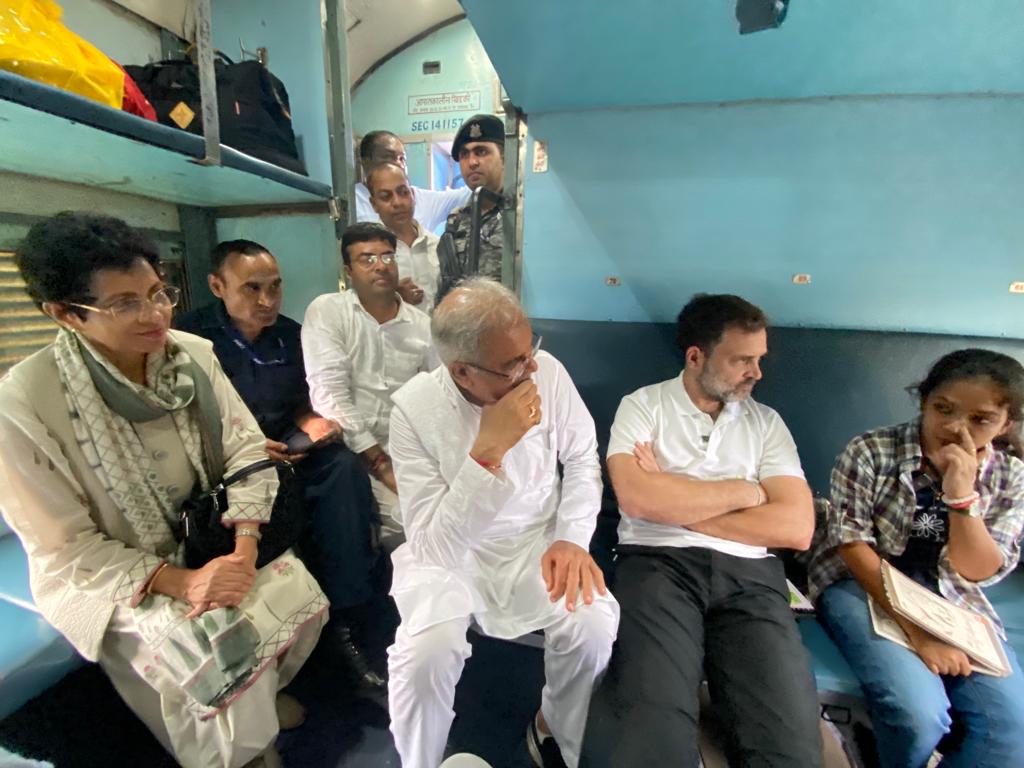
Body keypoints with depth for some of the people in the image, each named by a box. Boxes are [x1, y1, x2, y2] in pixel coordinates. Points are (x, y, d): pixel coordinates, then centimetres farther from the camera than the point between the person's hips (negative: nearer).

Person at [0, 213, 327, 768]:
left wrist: (244, 549, -19)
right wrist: (179, 581, -23)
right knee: (220, 652, -22)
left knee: (300, 596, -13)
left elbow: (246, 448, -8)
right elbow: (66, 548, -14)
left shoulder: (193, 354, -9)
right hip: (105, 576, -3)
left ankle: (265, 694, 21)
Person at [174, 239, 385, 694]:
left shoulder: (291, 335, 9)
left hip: (289, 452, 4)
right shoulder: (190, 337, -4)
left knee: (342, 466, -26)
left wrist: (312, 423, -4)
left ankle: (344, 622, -20)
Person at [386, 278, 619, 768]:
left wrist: (572, 539, -12)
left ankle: (555, 728, 14)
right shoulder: (413, 410, -21)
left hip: (538, 540, 3)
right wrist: (487, 452, -34)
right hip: (449, 554, -2)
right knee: (426, 653, -26)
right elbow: (432, 547, -23)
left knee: (593, 625, -21)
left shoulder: (546, 370, -13)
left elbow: (582, 460, 1)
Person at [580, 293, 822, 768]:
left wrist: (674, 500, -6)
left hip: (748, 573, 4)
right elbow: (637, 498, -13)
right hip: (657, 563, -3)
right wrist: (743, 490, -2)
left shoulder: (766, 423, 13)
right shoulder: (642, 406, 4)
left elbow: (796, 528, 1)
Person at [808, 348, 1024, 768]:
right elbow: (852, 545, -13)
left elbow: (977, 572, -4)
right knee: (919, 715, -24)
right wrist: (916, 630, -19)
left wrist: (961, 494, -19)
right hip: (862, 586, -4)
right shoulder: (869, 451, -12)